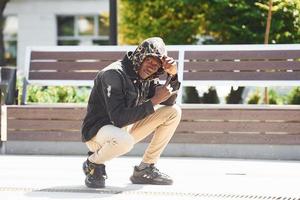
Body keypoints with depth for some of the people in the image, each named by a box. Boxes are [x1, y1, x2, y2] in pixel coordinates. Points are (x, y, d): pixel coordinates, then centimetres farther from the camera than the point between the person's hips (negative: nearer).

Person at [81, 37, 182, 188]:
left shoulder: (147, 77, 2)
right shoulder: (114, 74, -23)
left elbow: (169, 102, 3)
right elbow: (119, 118, -30)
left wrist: (172, 75, -13)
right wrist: (154, 101, -28)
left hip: (125, 129, 8)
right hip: (97, 131, -8)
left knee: (174, 112, -1)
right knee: (123, 141, -43)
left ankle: (145, 170, 4)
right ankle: (93, 163, -8)